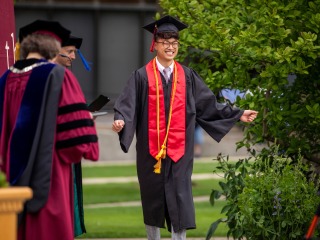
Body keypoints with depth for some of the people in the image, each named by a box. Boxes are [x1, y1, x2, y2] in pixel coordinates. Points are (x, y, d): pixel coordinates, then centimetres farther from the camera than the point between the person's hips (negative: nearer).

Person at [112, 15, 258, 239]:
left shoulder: (187, 76, 6)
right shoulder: (142, 76, -2)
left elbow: (208, 104, 10)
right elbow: (128, 104, -10)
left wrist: (237, 115, 6)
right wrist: (121, 121, -30)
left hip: (179, 150, 1)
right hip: (151, 150, -1)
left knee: (179, 201, -5)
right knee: (153, 198, 8)